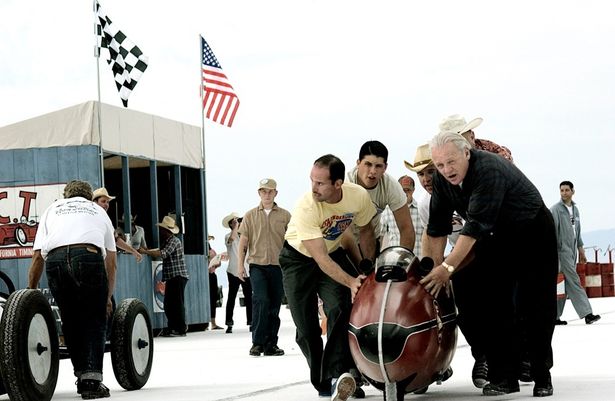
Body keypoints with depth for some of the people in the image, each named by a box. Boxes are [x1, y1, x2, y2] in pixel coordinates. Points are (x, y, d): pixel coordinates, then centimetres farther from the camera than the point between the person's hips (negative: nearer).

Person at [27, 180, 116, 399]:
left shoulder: (52, 208, 34)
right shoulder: (98, 211, 35)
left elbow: (37, 256, 23)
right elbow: (111, 262, 34)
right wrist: (108, 297, 43)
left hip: (55, 259, 1)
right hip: (88, 256, -1)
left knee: (70, 321, 15)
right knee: (95, 321, 7)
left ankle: (82, 376, 17)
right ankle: (92, 380, -4)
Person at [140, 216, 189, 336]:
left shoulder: (174, 241, -13)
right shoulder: (166, 241, 20)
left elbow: (163, 254, -23)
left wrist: (145, 252, -20)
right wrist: (147, 250, 3)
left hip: (178, 276, -10)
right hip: (171, 277, 10)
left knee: (178, 303, -8)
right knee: (169, 304, 9)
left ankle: (181, 330, -5)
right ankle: (171, 328, 14)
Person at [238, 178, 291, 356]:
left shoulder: (285, 216, 7)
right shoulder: (250, 216, 8)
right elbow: (243, 241, 9)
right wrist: (240, 265, 3)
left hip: (278, 266, 1)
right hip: (257, 265, -1)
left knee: (275, 305, 4)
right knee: (261, 300, -16)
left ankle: (271, 344, 13)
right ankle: (257, 343, -11)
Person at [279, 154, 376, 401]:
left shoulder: (359, 196, -23)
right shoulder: (306, 207, -34)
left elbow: (366, 232, -1)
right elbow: (320, 258, -34)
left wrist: (368, 269, 3)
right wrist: (351, 282, -43)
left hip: (335, 253, 2)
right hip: (298, 258, -2)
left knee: (340, 310, -22)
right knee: (306, 327, -5)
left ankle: (337, 375, -28)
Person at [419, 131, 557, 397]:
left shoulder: (489, 170, -34)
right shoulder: (442, 180, -11)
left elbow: (476, 226, -38)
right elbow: (436, 230, -5)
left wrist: (448, 267, -37)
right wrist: (434, 271, -11)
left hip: (533, 233, -6)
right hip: (496, 238, 6)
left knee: (535, 307, -8)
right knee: (493, 306, -4)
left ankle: (541, 377, 2)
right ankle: (504, 377, 0)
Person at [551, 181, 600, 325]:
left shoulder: (575, 209, 16)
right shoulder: (556, 209, -7)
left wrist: (581, 250, 21)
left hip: (572, 251, 8)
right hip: (562, 250, -8)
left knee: (565, 285, 7)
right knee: (574, 282, -12)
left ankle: (555, 316, 11)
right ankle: (587, 314, -17)